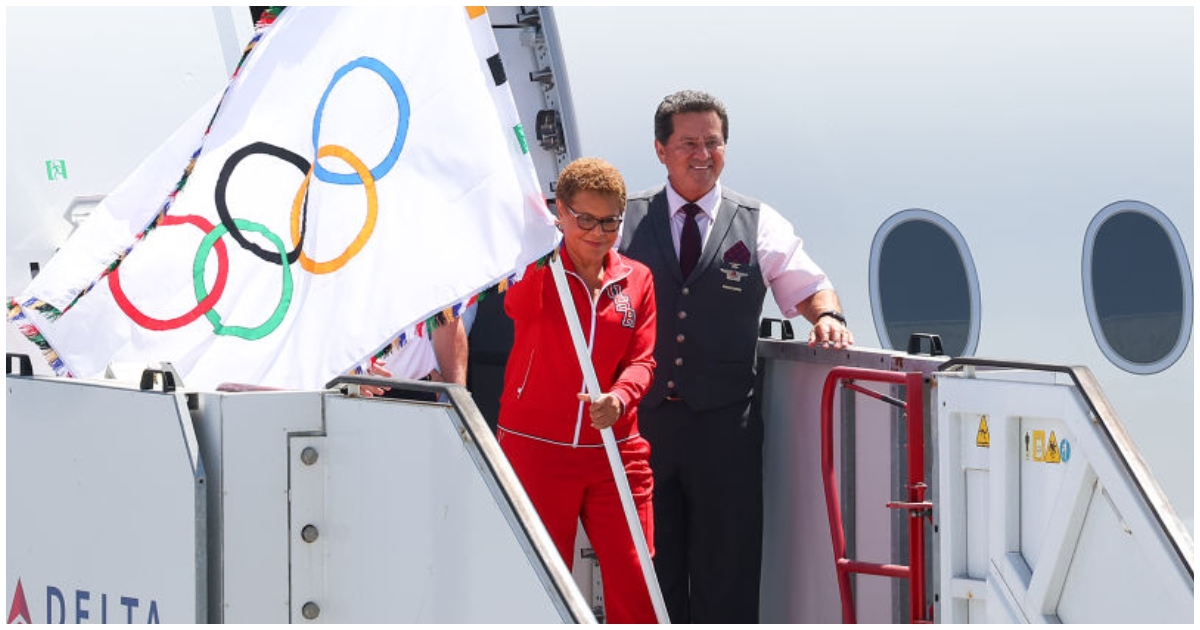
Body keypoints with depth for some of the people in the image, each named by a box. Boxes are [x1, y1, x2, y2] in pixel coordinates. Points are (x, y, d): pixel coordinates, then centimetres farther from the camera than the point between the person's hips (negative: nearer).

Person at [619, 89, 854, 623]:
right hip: (643, 418, 1)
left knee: (727, 564, 1)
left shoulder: (760, 225, 8)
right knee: (649, 564, 6)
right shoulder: (626, 220, 8)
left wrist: (827, 316, -10)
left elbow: (808, 286, 13)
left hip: (724, 422, -1)